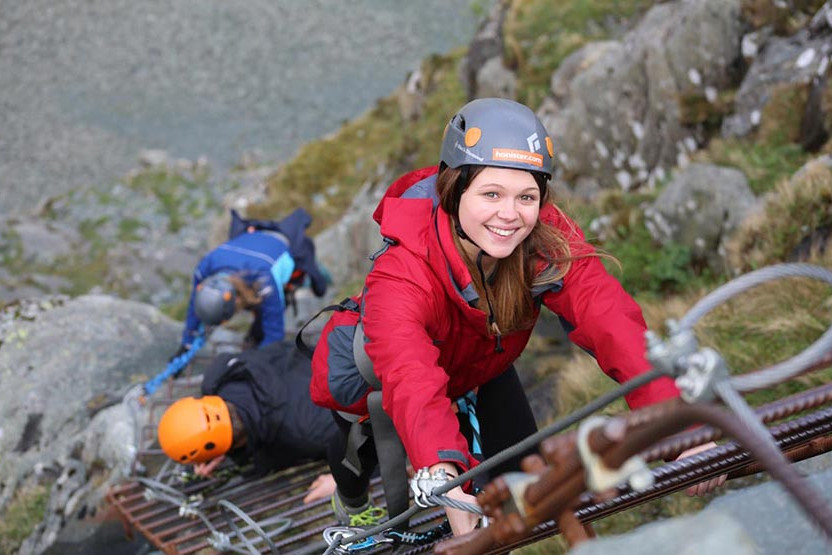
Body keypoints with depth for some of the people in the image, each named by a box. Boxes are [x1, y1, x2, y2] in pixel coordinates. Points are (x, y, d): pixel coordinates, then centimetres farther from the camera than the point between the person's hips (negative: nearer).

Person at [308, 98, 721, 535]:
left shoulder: (550, 242, -30)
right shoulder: (402, 274, -42)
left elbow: (611, 320, -44)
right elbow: (412, 387, -57)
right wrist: (445, 485, -74)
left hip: (477, 369, 3)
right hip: (366, 381, -3)